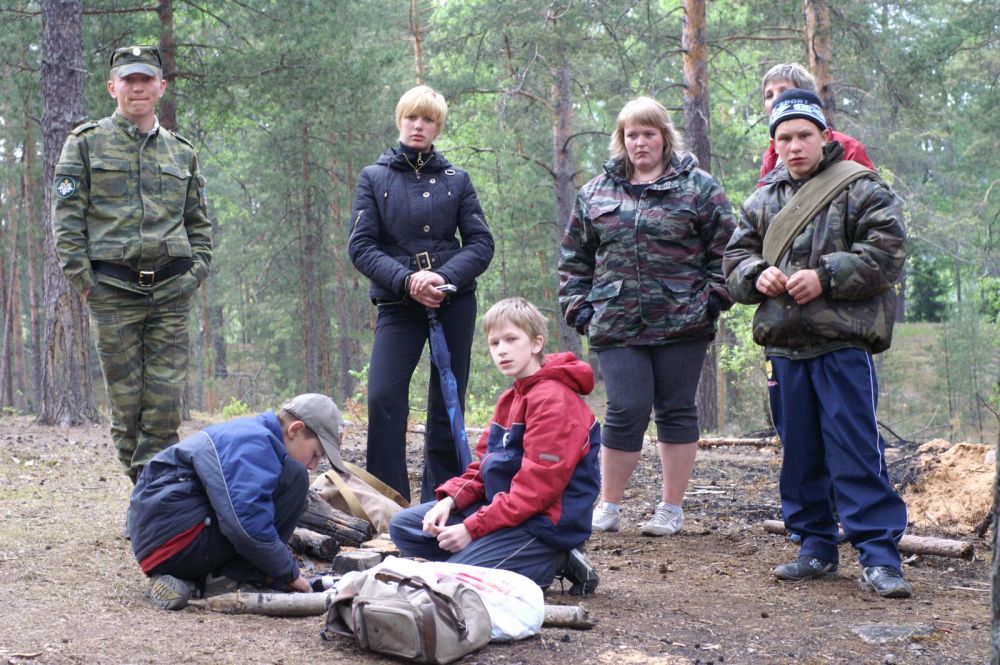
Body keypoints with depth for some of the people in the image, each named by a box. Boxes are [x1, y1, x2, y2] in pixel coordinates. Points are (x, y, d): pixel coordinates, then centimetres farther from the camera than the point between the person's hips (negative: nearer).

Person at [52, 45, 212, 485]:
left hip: (171, 289, 2)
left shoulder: (182, 152, 15)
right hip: (113, 290, -2)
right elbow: (65, 218, 0)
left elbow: (200, 222, 20)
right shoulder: (86, 144, 5)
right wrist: (83, 279, -7)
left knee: (166, 398, -2)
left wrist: (195, 271, 7)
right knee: (125, 398, 1)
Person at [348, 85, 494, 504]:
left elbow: (481, 244, 2)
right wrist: (407, 280, -17)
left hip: (454, 302, 1)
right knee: (383, 399, -15)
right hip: (398, 304, -1)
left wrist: (445, 277, -16)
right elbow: (361, 246, -1)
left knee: (447, 404, 4)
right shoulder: (374, 178, 7)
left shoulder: (456, 180, 9)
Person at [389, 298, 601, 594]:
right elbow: (485, 463, 15)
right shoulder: (510, 399, 16)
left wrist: (473, 528, -22)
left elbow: (540, 484, -23)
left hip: (545, 522, -10)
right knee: (402, 526, 6)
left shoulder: (552, 399, -17)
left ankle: (554, 563, -6)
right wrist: (451, 499, -6)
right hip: (505, 506, 10)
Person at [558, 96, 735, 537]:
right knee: (626, 411, -4)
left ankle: (672, 508, 16)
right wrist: (579, 305, 5)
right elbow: (574, 256, 15)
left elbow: (723, 249, 3)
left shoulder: (698, 187, 4)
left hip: (682, 322, -1)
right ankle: (608, 505, 12)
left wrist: (714, 298, -6)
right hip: (616, 325, 1)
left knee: (676, 412, 6)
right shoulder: (596, 192, 12)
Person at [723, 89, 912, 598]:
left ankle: (879, 555, -3)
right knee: (799, 452, 10)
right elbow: (735, 260, 18)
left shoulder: (861, 191, 0)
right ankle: (816, 547, 21)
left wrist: (826, 277, -17)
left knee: (855, 451, -8)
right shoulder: (762, 202, 16)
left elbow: (886, 252, -8)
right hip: (784, 345, 5)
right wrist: (757, 275, -5)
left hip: (844, 344, -5)